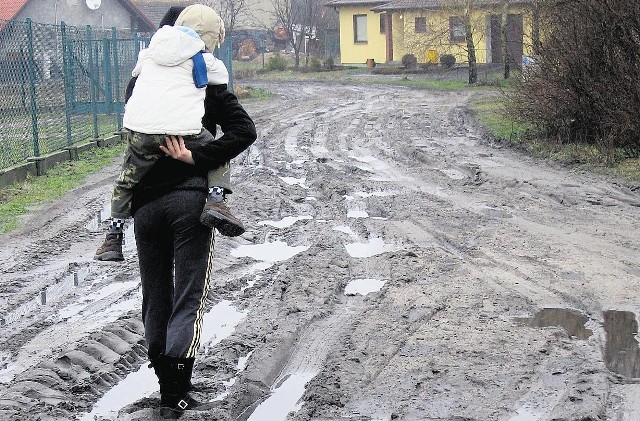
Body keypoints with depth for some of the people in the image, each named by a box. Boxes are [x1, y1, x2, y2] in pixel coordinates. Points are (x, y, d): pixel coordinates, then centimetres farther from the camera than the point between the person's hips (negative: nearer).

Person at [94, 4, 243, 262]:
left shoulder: (149, 52, 20)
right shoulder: (203, 61, 9)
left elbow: (135, 74, 36)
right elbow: (223, 77, 26)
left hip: (139, 131, 3)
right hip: (183, 132, -3)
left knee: (126, 182, 22)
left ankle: (113, 238, 20)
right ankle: (216, 199, -1)